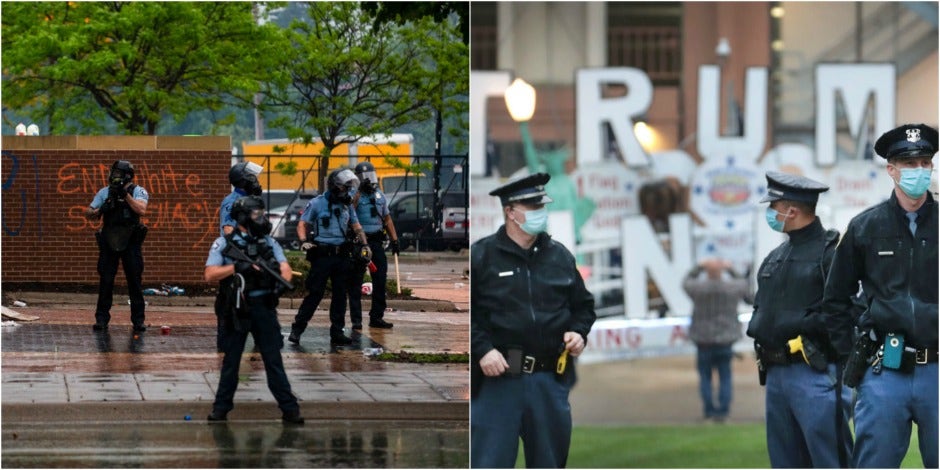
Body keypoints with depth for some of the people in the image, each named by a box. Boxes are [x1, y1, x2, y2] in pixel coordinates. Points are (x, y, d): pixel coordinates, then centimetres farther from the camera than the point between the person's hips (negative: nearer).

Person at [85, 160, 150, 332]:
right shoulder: (105, 192, 7)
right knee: (105, 281, 1)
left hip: (131, 242, -2)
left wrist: (125, 194, -20)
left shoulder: (138, 192, -1)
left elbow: (141, 210, -18)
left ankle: (138, 320, 6)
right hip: (109, 242, 2)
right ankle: (102, 319, 7)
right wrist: (100, 211, -18)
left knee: (135, 282, 0)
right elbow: (88, 213, 4)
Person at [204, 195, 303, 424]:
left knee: (273, 359, 1)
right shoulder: (224, 244, 2)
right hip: (237, 309, -2)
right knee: (231, 360, 7)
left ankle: (289, 408, 0)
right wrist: (237, 267, -18)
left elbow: (285, 268, 4)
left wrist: (282, 280, -18)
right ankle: (221, 408, 16)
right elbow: (210, 274, -7)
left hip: (264, 307, 2)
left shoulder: (268, 242, 11)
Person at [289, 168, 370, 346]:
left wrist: (364, 245, 6)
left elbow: (356, 227, 19)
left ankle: (337, 332, 14)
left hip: (342, 256, 6)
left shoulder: (346, 205, 14)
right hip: (322, 256, -6)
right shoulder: (317, 204, -3)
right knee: (315, 294, -8)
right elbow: (302, 224, -4)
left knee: (340, 295, 7)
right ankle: (297, 329, -1)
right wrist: (304, 241, -21)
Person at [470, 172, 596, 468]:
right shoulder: (481, 256, -3)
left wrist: (579, 332, 2)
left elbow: (583, 305, 21)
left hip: (551, 379, 4)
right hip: (498, 377, -4)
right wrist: (481, 349, -15)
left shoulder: (560, 256, 11)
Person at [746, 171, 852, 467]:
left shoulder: (831, 251, -8)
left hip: (815, 373, -9)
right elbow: (760, 305, 27)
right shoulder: (776, 257, 19)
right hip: (775, 374, 9)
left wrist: (801, 325, -16)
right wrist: (758, 327, 8)